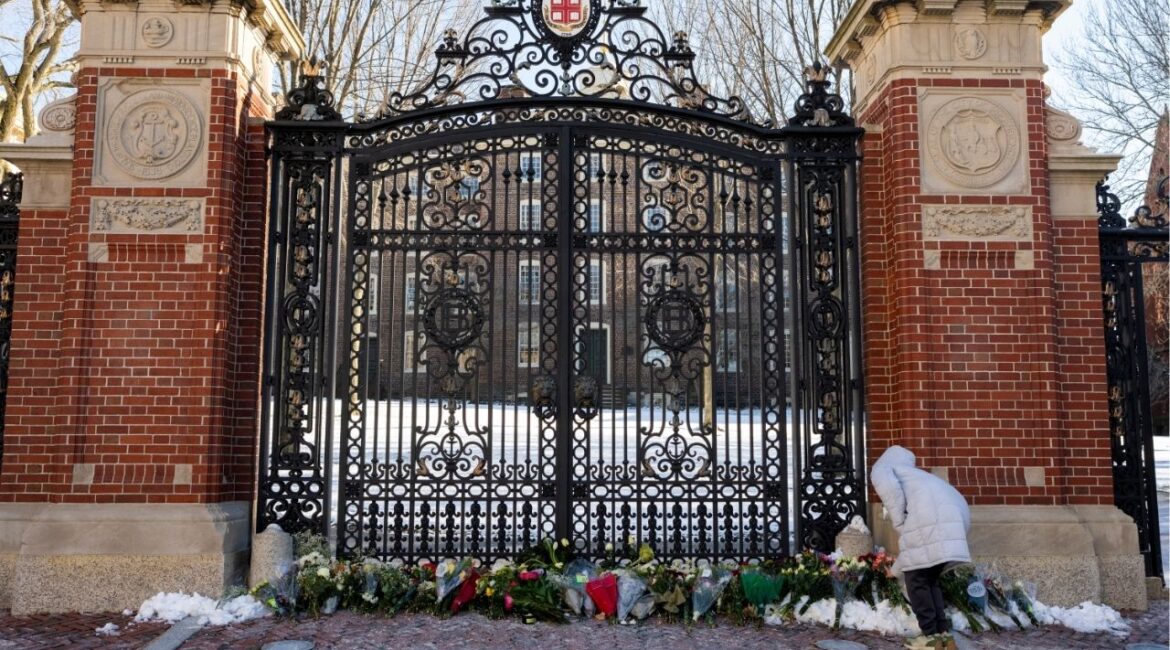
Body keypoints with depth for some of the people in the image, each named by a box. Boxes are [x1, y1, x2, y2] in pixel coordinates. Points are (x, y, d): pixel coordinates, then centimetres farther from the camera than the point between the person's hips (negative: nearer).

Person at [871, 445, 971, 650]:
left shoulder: (881, 468, 21)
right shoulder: (914, 474, 42)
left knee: (917, 580, 5)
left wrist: (900, 525, 1)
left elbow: (890, 488, -4)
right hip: (955, 515, 7)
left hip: (927, 520, -7)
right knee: (931, 579, 18)